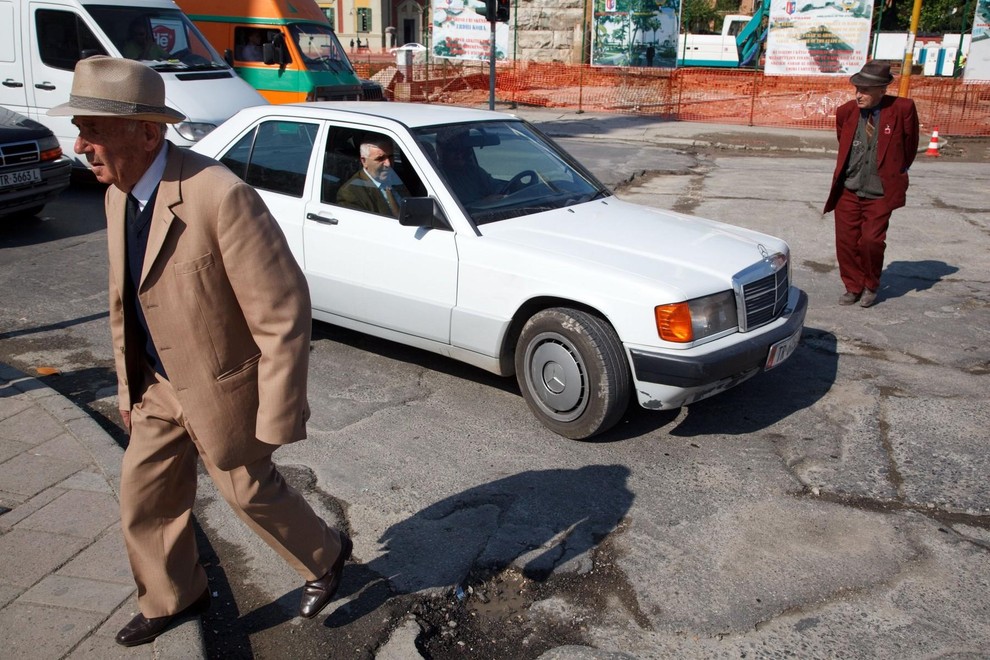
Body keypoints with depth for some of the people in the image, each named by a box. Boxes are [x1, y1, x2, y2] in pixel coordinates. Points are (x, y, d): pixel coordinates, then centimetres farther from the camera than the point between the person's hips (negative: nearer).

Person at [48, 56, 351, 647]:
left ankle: (325, 556, 42)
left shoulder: (220, 196, -30)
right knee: (144, 497, 18)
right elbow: (126, 300, 11)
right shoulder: (120, 195, -2)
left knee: (252, 491, 13)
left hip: (223, 387, -7)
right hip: (162, 385, 8)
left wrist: (278, 418, -22)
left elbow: (284, 313, -27)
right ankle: (174, 597, 45)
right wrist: (130, 387, 17)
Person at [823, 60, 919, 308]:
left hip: (880, 193, -3)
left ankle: (871, 286, 18)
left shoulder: (903, 109, -11)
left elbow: (910, 145, 4)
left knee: (871, 241, -7)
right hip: (848, 191, 3)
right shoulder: (846, 112, -4)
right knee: (846, 241, 4)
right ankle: (853, 286, 24)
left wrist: (896, 173, 11)